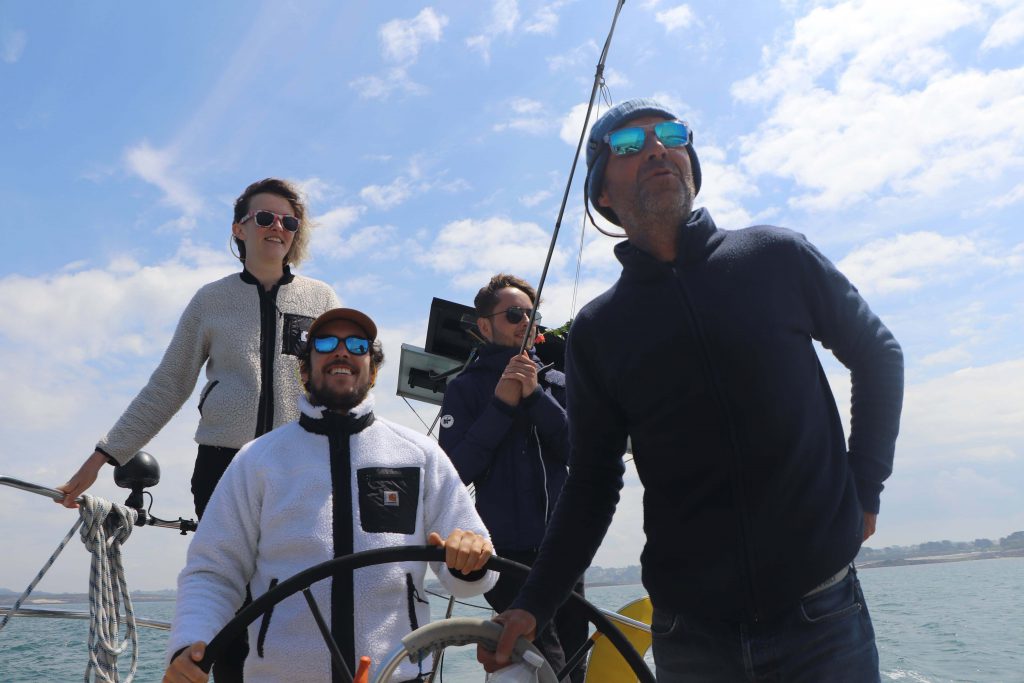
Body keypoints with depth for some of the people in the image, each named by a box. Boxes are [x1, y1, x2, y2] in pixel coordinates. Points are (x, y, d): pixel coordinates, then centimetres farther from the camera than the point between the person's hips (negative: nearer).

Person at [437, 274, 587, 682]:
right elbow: (457, 471, -9)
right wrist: (501, 405, -14)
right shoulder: (465, 388, 2)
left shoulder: (555, 382, 12)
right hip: (509, 550, -4)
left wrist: (535, 397, -11)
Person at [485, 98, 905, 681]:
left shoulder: (777, 257, -2)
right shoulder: (596, 332, 1)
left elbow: (878, 355, 11)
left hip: (820, 611, 0)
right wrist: (534, 605, -3)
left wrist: (865, 488, 7)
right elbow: (592, 486, 4)